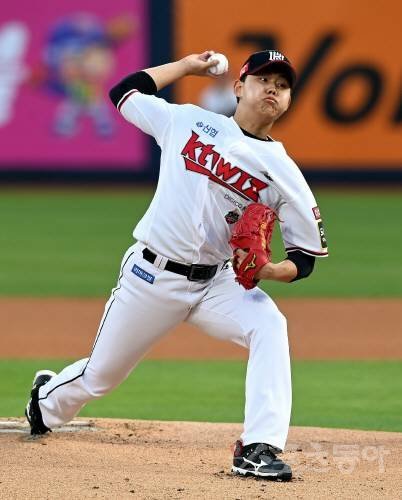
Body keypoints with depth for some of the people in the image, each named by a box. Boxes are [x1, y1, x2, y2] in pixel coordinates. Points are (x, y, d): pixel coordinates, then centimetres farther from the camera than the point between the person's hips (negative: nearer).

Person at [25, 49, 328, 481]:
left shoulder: (283, 172, -4)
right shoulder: (189, 121, -1)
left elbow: (306, 257, -2)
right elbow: (123, 92, 12)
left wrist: (267, 270, -23)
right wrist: (187, 65, 14)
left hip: (215, 283, 0)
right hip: (150, 276, 0)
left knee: (269, 326, -30)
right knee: (98, 376, 11)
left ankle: (258, 450, -33)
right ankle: (47, 400, 47)